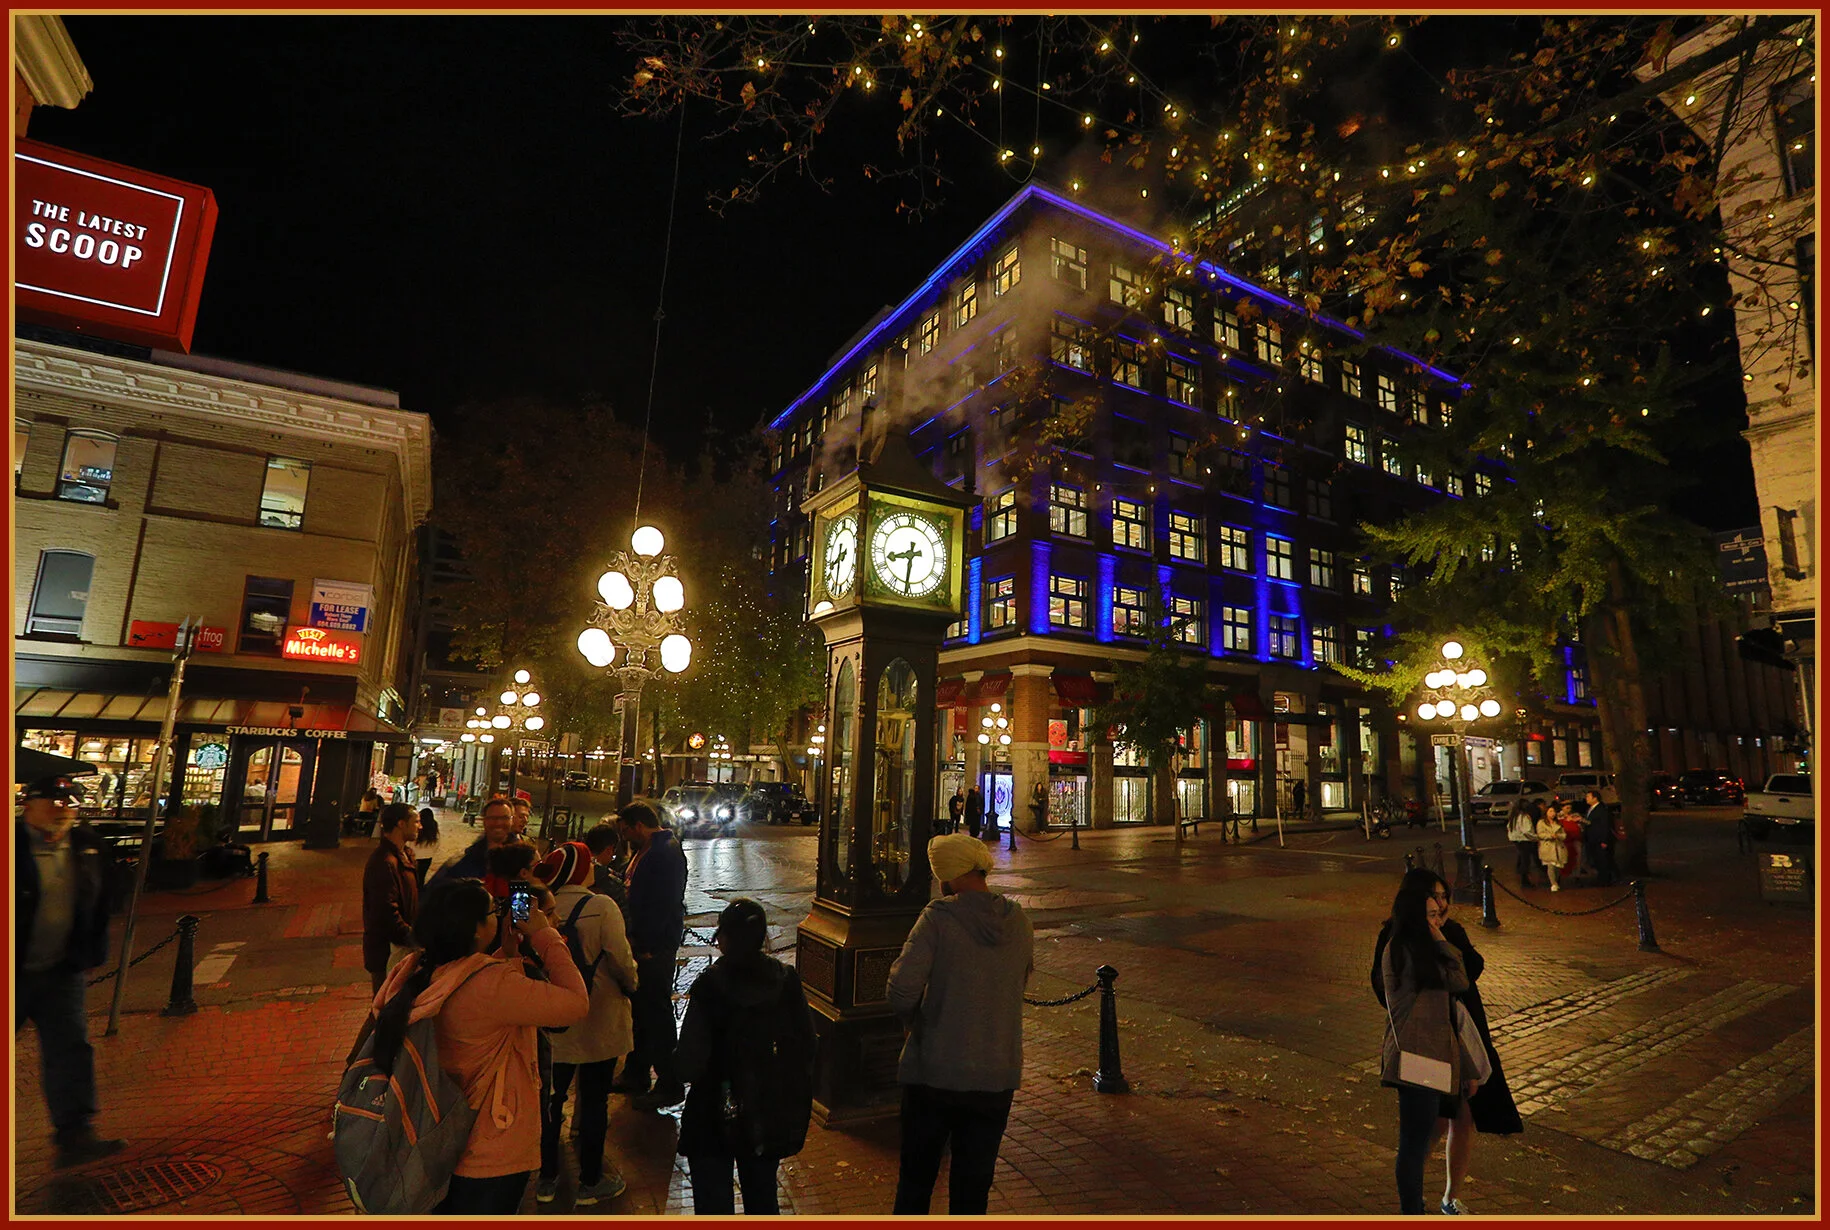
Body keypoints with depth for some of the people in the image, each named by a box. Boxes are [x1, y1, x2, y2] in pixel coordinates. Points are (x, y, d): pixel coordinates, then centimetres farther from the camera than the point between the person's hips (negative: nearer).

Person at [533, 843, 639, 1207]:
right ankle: (590, 1183, 25)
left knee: (551, 1097, 19)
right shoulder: (602, 907, -20)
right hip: (599, 1023, -4)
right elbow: (622, 961, -18)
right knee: (594, 1101, 12)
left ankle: (547, 1178, 33)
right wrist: (631, 986, 3)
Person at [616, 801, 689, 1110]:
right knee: (640, 1008, 19)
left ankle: (669, 1086, 10)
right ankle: (636, 1075, 34)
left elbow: (663, 905, -24)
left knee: (657, 1013, -1)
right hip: (644, 944, 10)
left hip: (657, 947, -10)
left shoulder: (667, 853, -20)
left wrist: (647, 946, -21)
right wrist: (634, 937, 13)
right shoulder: (646, 851, 13)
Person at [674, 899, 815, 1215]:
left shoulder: (709, 986, -21)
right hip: (771, 1116, 4)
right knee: (763, 1198, 23)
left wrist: (674, 1058, 2)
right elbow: (806, 1049, -3)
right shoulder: (787, 981, -9)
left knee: (713, 1205, 13)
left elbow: (690, 1065, -21)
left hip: (714, 1119, -4)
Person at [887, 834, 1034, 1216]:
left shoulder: (939, 917, -16)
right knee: (973, 1187, 18)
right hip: (996, 1077, 3)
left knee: (915, 1181, 17)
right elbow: (1019, 987, 11)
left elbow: (902, 986, -20)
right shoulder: (1019, 922, -2)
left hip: (932, 1073, -3)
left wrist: (912, 1019, 0)